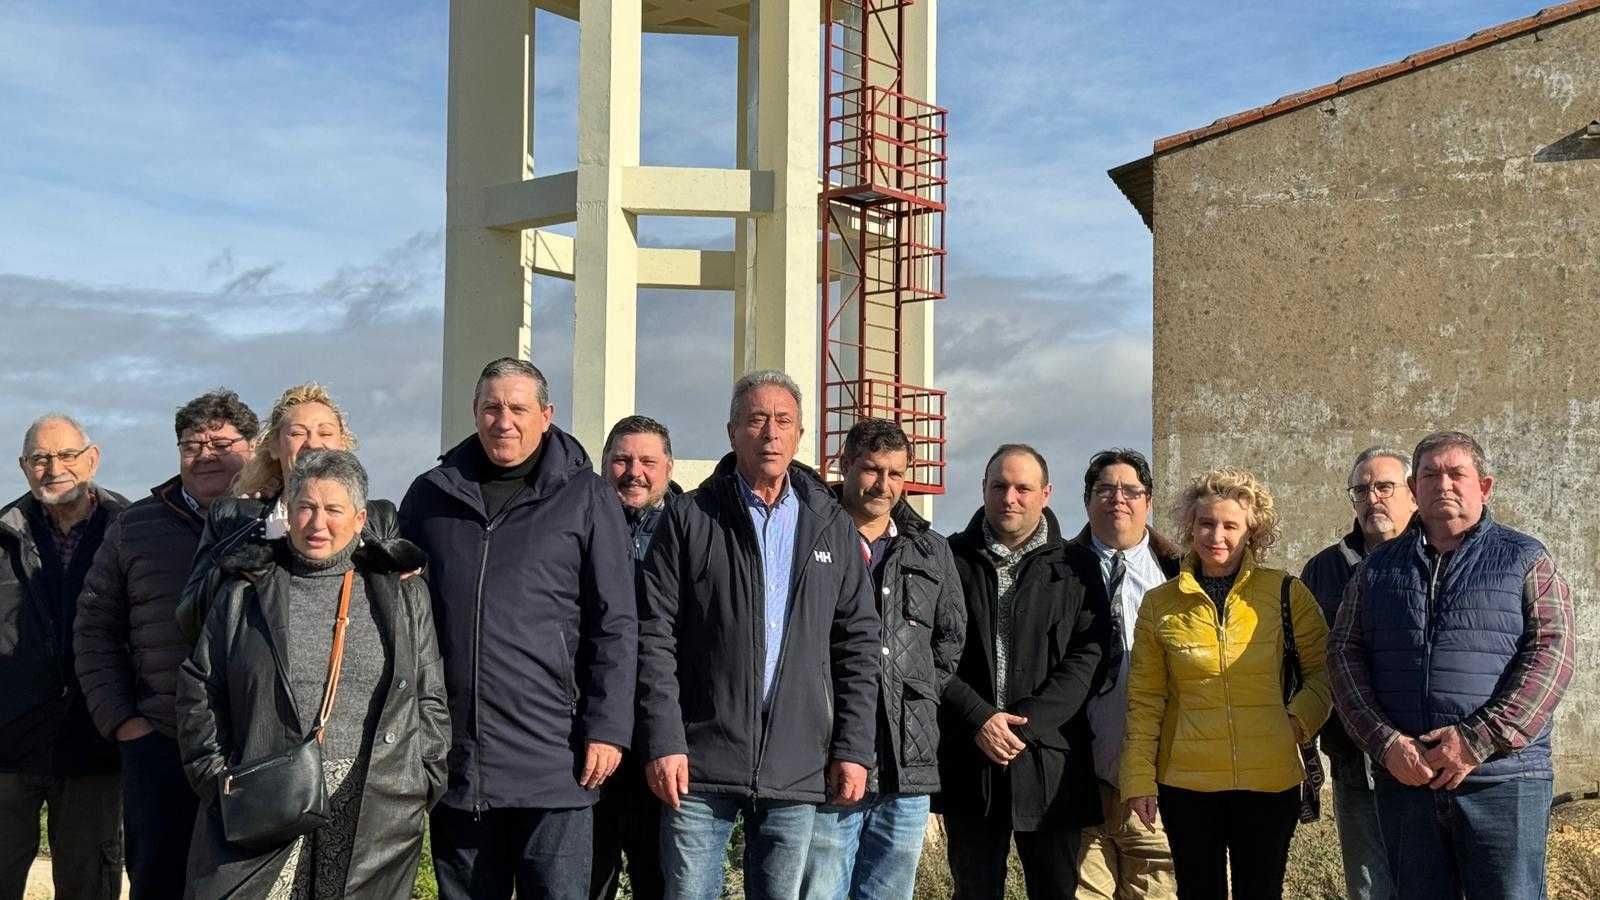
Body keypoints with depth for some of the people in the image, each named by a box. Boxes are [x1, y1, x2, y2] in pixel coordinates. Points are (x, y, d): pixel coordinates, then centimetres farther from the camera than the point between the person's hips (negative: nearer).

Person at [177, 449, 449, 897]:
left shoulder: (403, 595, 12)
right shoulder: (244, 592, 11)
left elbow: (430, 701, 12)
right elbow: (199, 691, 12)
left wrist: (424, 784, 4)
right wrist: (215, 776, 3)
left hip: (376, 816, 1)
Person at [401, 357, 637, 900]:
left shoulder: (585, 498, 2)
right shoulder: (431, 494, 10)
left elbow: (616, 625, -1)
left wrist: (607, 729, -8)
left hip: (553, 760, -3)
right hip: (454, 755, 3)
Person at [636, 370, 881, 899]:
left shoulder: (833, 528, 11)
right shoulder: (689, 518, 3)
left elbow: (859, 645, 10)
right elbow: (655, 637, -1)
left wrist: (854, 749, 2)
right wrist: (663, 742, -9)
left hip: (799, 772, 2)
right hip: (701, 767, -2)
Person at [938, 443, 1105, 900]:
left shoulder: (1071, 567, 5)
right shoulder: (952, 559, 6)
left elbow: (1087, 656, -4)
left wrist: (1027, 723, -13)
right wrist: (978, 718, -12)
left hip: (1049, 762, 0)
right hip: (968, 761, 1)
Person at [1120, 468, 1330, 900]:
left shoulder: (1286, 593, 0)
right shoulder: (1160, 604, 3)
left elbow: (1323, 670, 8)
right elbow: (1145, 700, 4)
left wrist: (1299, 720, -8)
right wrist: (1139, 779, 0)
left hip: (1269, 781, 0)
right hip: (1187, 783, 1)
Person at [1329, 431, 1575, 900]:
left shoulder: (1526, 560, 5)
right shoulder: (1379, 567, 13)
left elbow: (1552, 652, -6)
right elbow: (1345, 653, 6)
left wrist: (1479, 741, -15)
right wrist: (1384, 742, -9)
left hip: (1503, 779, -3)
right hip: (1403, 776, 3)